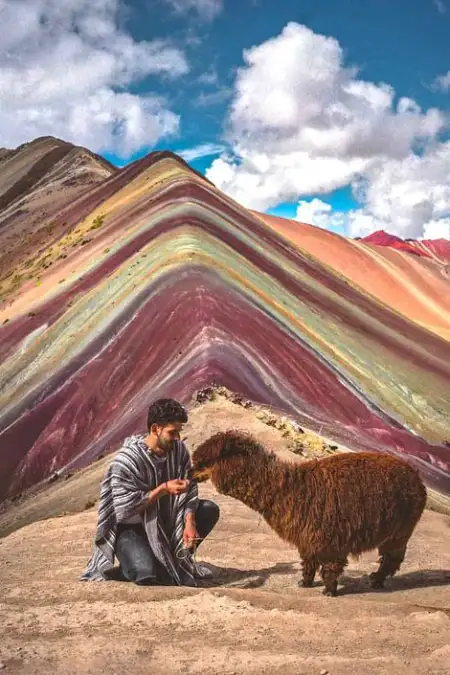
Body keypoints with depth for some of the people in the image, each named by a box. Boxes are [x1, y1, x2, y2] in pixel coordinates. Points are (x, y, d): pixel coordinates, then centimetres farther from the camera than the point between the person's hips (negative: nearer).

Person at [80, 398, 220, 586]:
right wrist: (163, 489, -32)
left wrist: (189, 522, -22)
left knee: (210, 509, -8)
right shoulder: (126, 460, -25)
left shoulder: (178, 449, -7)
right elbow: (125, 509, -27)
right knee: (147, 575, -32)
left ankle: (177, 556, 8)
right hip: (130, 528, -6)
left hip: (166, 521, 6)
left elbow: (189, 490, -6)